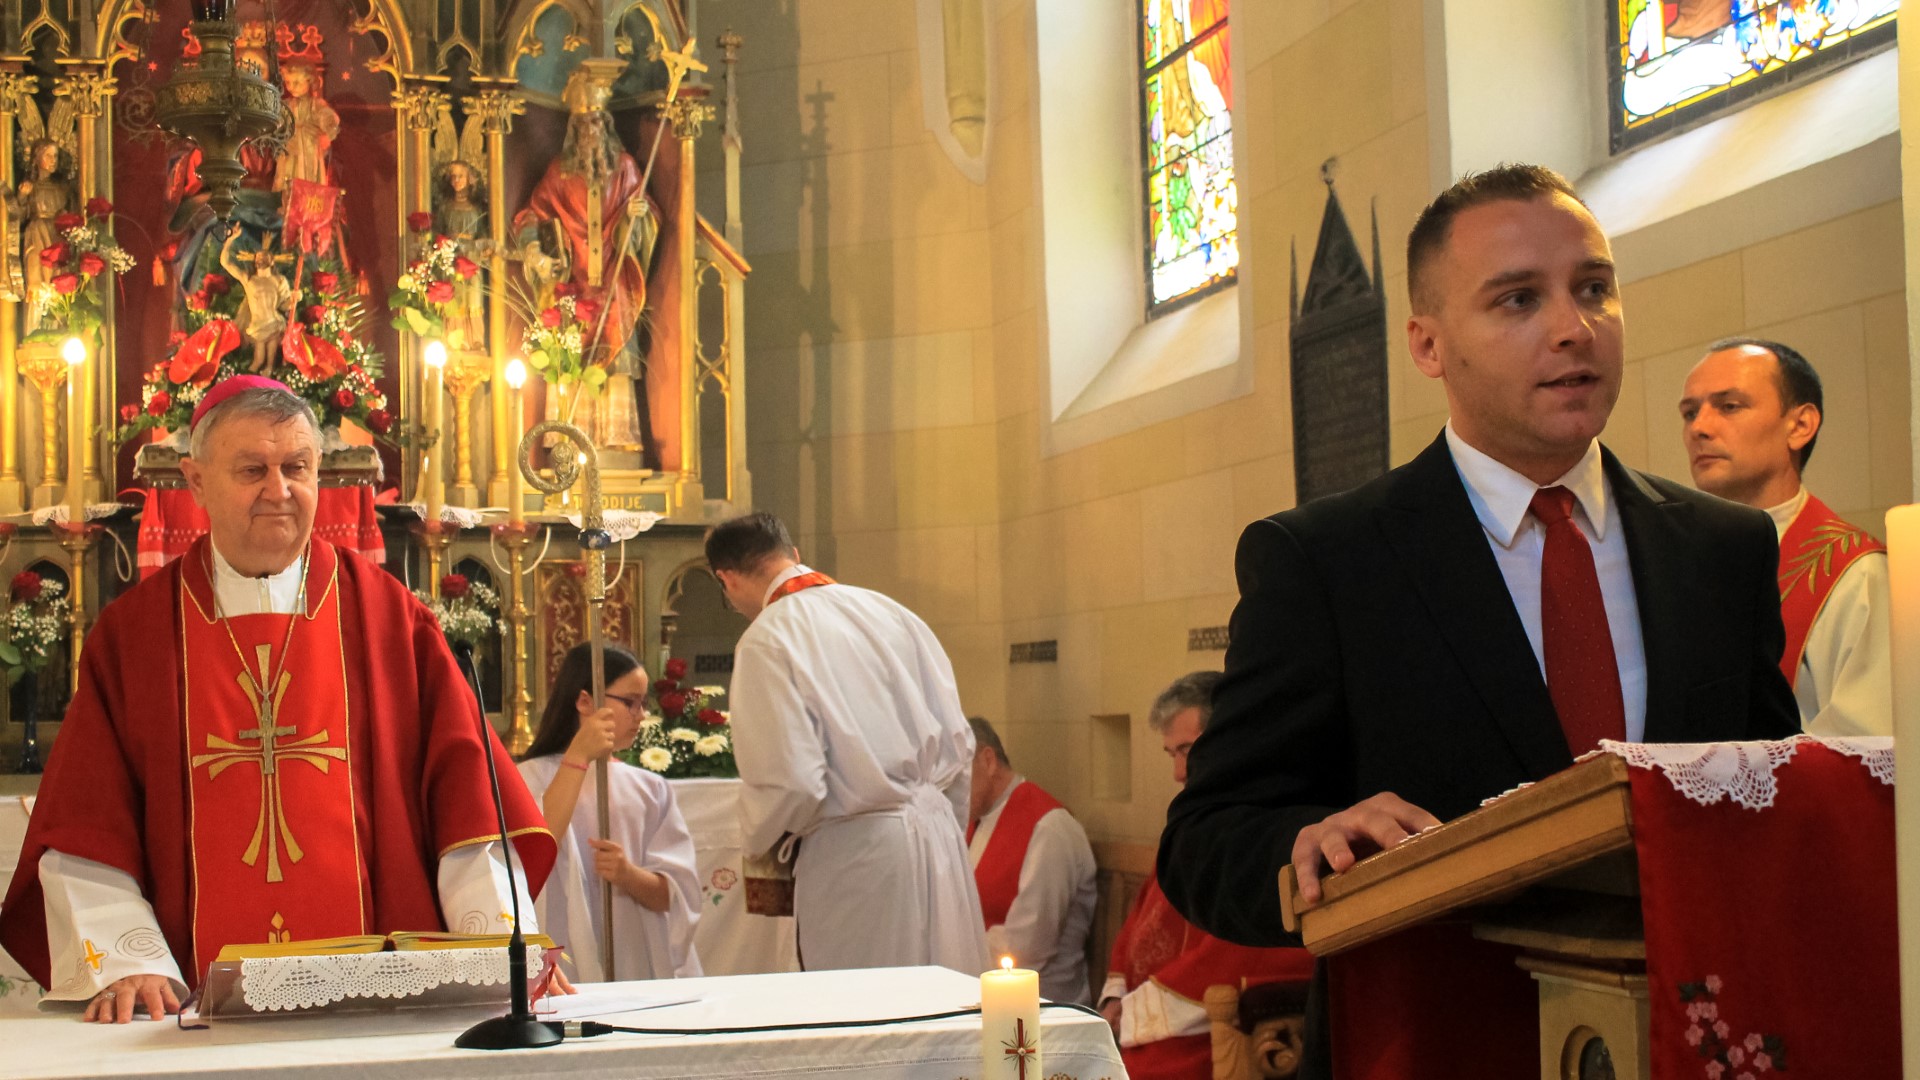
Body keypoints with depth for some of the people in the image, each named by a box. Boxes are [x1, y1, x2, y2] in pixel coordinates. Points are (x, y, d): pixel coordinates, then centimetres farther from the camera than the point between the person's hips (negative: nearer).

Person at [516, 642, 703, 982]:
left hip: (644, 969, 3)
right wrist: (577, 758, -17)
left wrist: (628, 875, -14)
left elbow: (674, 896, 7)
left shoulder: (649, 789, 13)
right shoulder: (534, 777, 5)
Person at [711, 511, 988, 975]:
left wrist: (759, 838, 4)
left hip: (856, 855, -6)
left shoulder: (767, 641, -10)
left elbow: (790, 784, -17)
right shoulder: (887, 610, 8)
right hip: (938, 835, 6)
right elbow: (959, 742, 9)